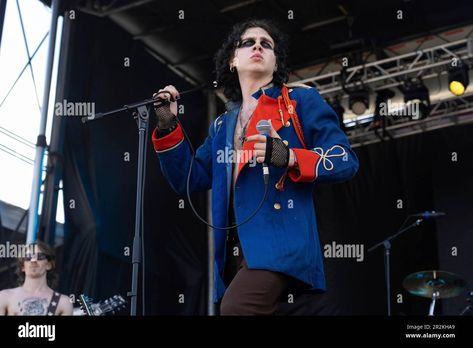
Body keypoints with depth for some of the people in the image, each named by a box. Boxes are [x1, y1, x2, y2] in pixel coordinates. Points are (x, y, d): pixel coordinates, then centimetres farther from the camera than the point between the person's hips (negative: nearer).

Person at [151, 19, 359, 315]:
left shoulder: (301, 100, 7)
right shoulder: (223, 125, 24)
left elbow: (345, 160, -2)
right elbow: (189, 180, 21)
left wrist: (289, 158, -20)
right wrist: (168, 127, 10)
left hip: (281, 242, -6)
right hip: (235, 252, 7)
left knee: (234, 309, -27)